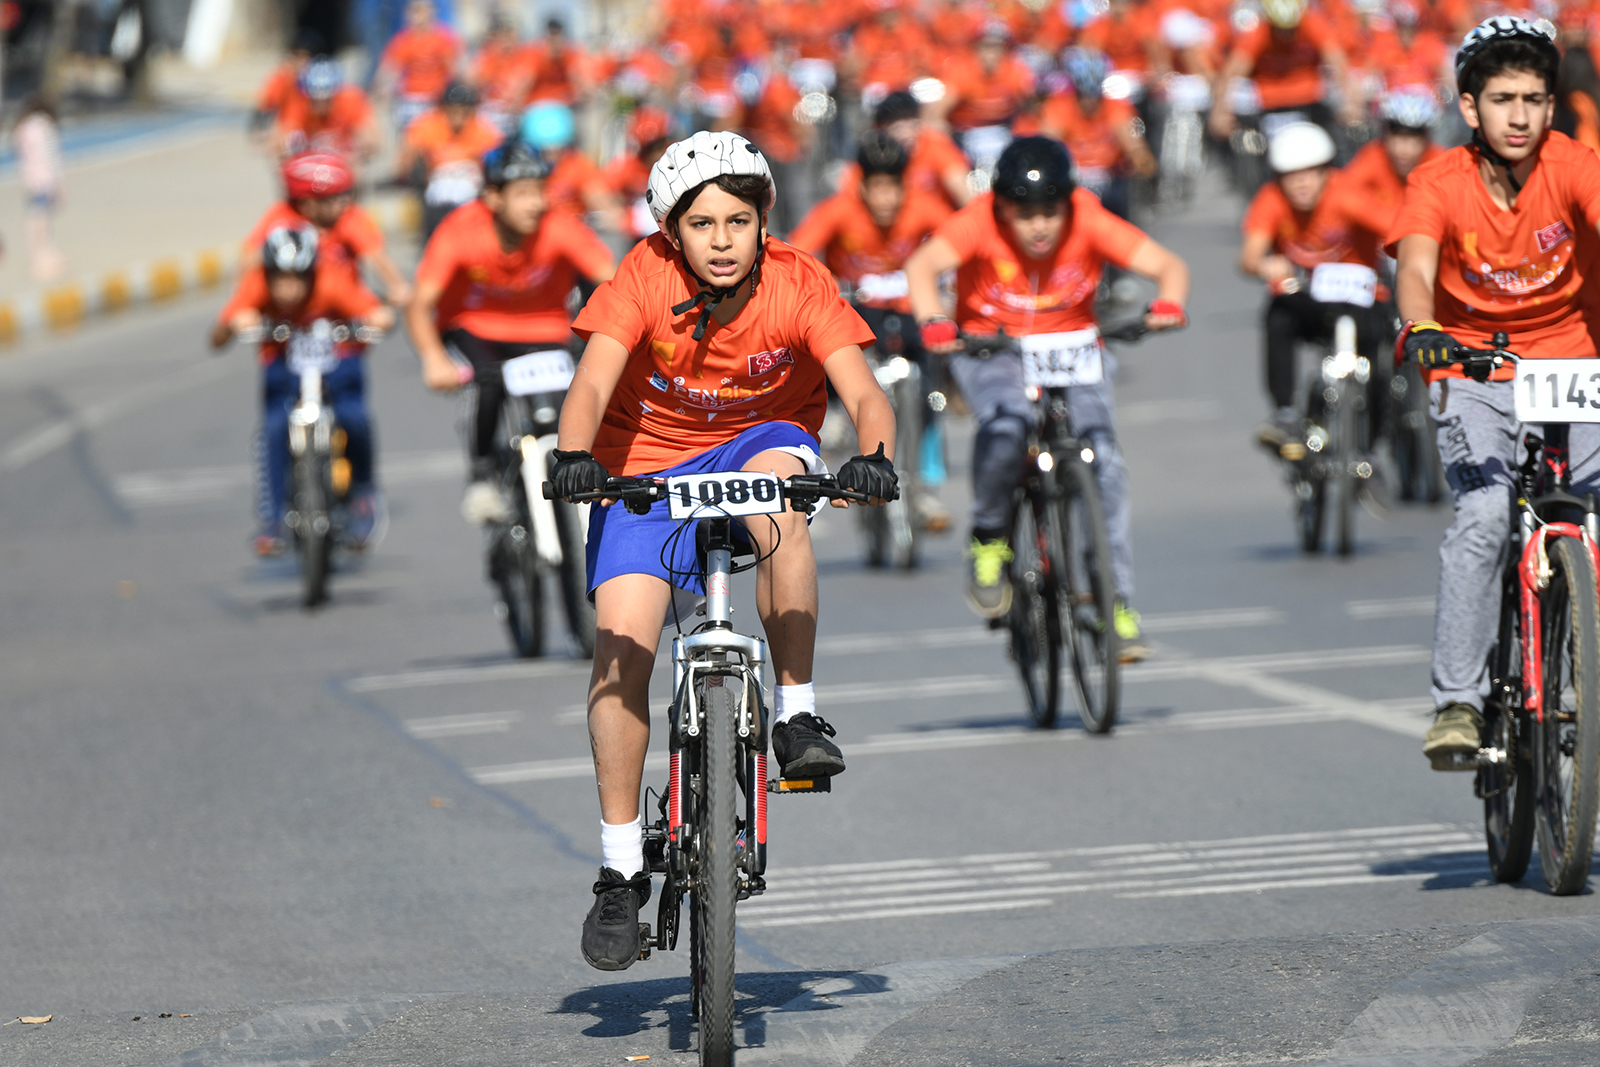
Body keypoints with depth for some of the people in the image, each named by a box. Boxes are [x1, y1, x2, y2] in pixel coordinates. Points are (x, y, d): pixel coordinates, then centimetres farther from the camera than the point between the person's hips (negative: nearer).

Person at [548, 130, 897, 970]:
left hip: (755, 448, 0)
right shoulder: (644, 280, -20)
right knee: (622, 641, -17)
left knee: (779, 466, -36)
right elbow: (593, 384, -31)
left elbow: (864, 395, -27)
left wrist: (875, 456, -48)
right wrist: (574, 457, -52)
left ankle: (795, 715, -26)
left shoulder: (798, 286, -19)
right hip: (647, 465, 0)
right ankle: (621, 869, -5)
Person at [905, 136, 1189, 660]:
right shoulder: (978, 223, -19)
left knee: (1103, 458, -21)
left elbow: (1168, 265, -20)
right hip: (991, 353, -2)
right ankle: (989, 539, -7)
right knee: (1006, 427, -34)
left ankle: (1117, 602, -13)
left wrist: (1168, 303, -43)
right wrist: (934, 322, -53)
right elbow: (923, 265, -33)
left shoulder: (1090, 223, -16)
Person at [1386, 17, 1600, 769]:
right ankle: (1457, 703, -17)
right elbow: (1416, 264, -30)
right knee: (1484, 515, -23)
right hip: (1474, 373, -2)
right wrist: (1420, 330, -53)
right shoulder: (1440, 183, -14)